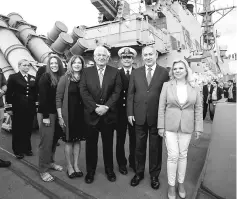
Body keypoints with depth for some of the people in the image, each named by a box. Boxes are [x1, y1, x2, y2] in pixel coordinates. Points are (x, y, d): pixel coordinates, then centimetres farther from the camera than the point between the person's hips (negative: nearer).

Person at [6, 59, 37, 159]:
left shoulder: (33, 78, 11)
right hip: (18, 108, -3)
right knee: (17, 129, 7)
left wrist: (35, 105, 5)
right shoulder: (13, 77, 0)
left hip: (30, 108, 3)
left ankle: (27, 148, 26)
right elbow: (9, 93, -4)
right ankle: (18, 150, 21)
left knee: (28, 129, 10)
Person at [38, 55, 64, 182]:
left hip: (56, 113, 6)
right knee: (46, 141, -1)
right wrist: (45, 116, -17)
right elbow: (43, 97, -14)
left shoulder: (60, 77, 8)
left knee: (55, 139, 12)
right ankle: (43, 170, 12)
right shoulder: (45, 77, -8)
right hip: (46, 113, -6)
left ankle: (50, 162, 30)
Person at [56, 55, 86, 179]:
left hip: (81, 114, 3)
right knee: (69, 140, 7)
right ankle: (69, 166, 23)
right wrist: (60, 117, -11)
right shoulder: (65, 78, -5)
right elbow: (58, 98, -6)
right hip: (68, 114, -3)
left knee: (77, 140, 11)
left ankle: (76, 165, 25)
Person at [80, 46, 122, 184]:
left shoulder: (115, 72, 3)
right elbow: (83, 91, -4)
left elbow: (117, 92, -5)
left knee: (108, 144, 12)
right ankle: (90, 171, 27)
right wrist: (95, 107, -14)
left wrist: (106, 107, -16)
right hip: (91, 114, 1)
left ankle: (109, 170, 30)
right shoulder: (87, 71, 4)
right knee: (91, 144, 10)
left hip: (109, 114, 0)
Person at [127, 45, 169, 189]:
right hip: (139, 116, 2)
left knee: (155, 147, 12)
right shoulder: (135, 73, 5)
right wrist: (130, 113, -2)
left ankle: (154, 175, 31)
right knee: (139, 146, 14)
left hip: (157, 116, -2)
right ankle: (139, 172, 34)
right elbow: (130, 94, 4)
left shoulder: (164, 72, -2)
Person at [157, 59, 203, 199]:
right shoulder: (167, 86, -2)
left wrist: (198, 128, 0)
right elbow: (161, 107, -2)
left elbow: (198, 109, 4)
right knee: (173, 155, 0)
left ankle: (181, 183, 31)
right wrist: (161, 126, -5)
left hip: (187, 127, 2)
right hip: (170, 126, -2)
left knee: (183, 155, 13)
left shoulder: (195, 88, 3)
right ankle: (171, 185, 19)